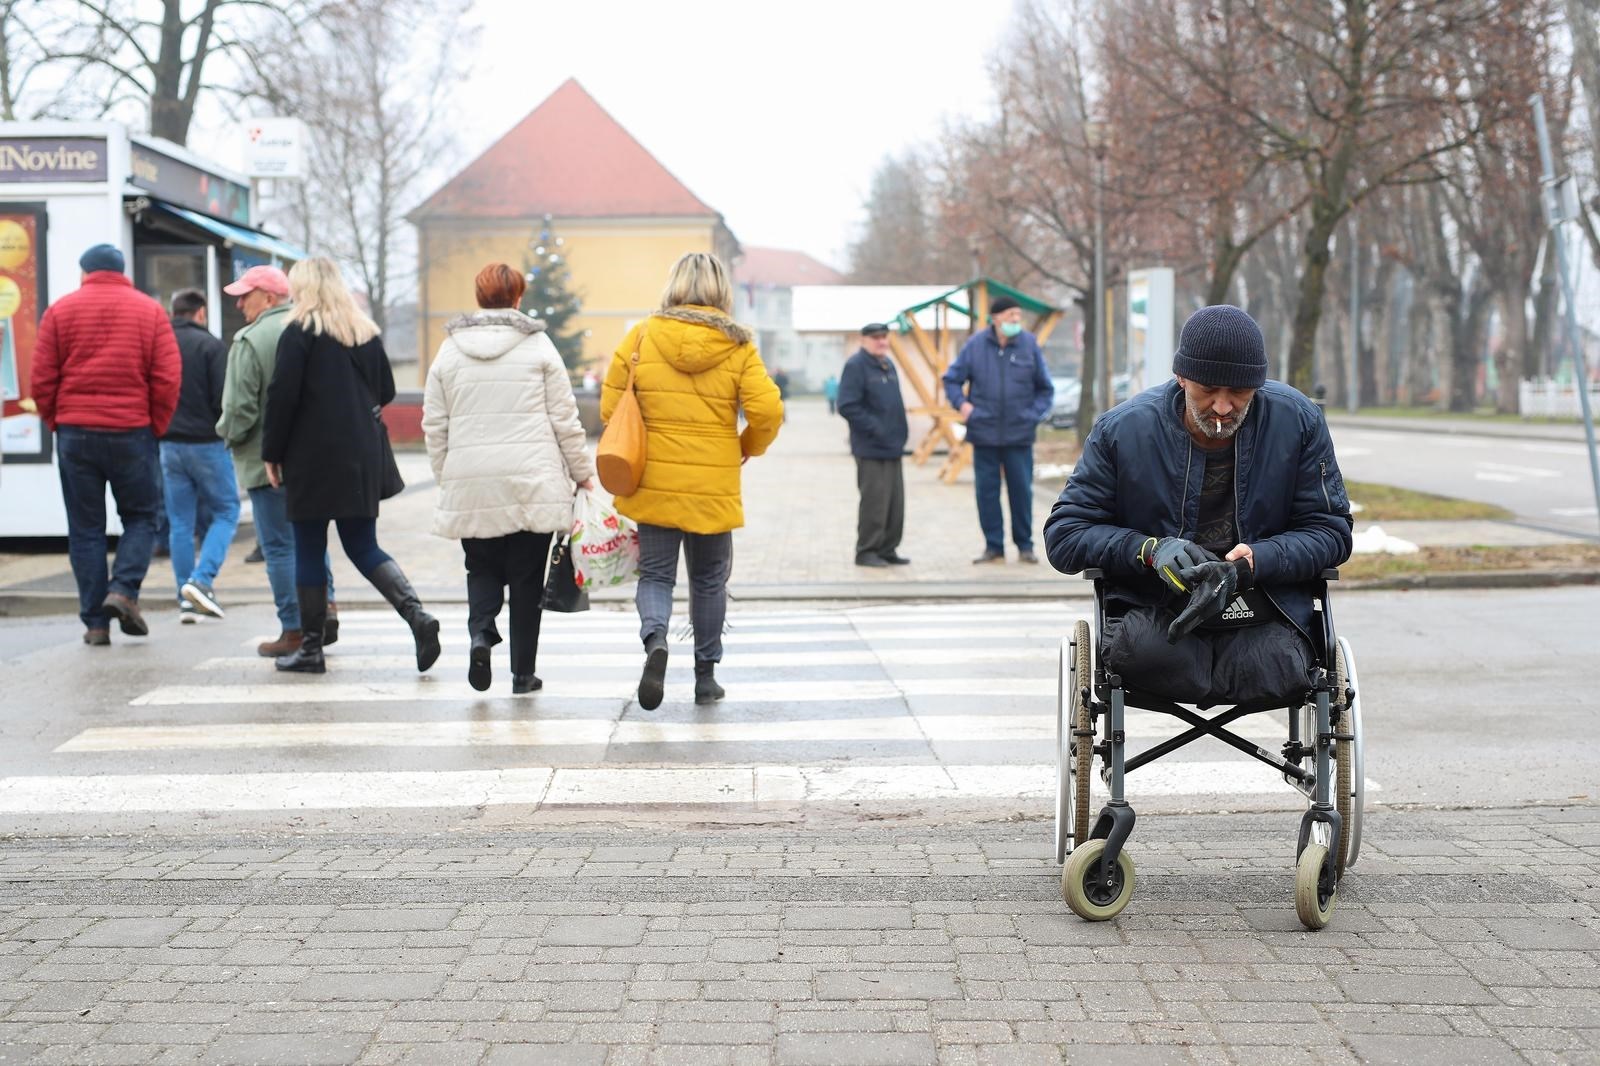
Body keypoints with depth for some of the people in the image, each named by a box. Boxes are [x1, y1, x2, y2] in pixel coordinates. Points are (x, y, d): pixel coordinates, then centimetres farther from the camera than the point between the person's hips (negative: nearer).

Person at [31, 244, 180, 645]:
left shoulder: (60, 310, 4)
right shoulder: (149, 311, 3)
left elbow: (41, 380, 0)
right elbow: (168, 379, -4)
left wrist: (57, 422, 11)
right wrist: (155, 428, 5)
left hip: (74, 434, 1)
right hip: (132, 432, -1)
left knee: (85, 528, 7)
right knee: (141, 516, 14)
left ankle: (95, 622, 6)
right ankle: (123, 590, -7)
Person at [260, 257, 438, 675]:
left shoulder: (299, 332, -7)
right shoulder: (366, 331, 11)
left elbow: (283, 395, -12)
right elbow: (386, 391, 15)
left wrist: (272, 453, -4)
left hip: (313, 456, -5)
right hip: (362, 457, 5)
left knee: (309, 551, 3)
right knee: (363, 547, 10)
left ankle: (311, 648, 8)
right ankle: (417, 615, -10)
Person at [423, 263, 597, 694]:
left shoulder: (449, 351, 6)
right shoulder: (538, 346, -1)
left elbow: (434, 426, 8)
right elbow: (565, 420, 0)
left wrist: (446, 479, 18)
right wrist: (582, 472, 11)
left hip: (470, 485, 2)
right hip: (533, 482, -2)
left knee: (483, 568, 16)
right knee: (526, 577, 7)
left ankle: (480, 633, -11)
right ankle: (523, 672, 10)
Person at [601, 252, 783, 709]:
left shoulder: (642, 336, -2)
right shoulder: (737, 345, -4)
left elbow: (611, 405, 0)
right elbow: (767, 411, -11)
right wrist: (748, 448, 9)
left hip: (654, 481, 0)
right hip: (714, 484, 0)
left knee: (655, 573, 9)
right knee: (709, 579, 15)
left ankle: (655, 640, -20)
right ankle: (705, 676, 21)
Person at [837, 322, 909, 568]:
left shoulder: (888, 365, 16)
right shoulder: (856, 365, -10)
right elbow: (847, 406, -17)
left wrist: (901, 430, 12)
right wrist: (875, 428, -18)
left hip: (893, 447, 8)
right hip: (871, 449, -8)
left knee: (895, 502, 9)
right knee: (874, 501, -7)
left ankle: (887, 549, 18)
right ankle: (866, 551, 3)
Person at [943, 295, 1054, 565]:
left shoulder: (1029, 345, 0)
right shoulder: (976, 345, -1)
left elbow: (1045, 388, 9)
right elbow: (952, 380, 8)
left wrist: (1035, 414, -3)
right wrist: (961, 403, -8)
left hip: (1019, 434, 0)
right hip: (984, 433, 0)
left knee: (1021, 489, 2)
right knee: (987, 490, 4)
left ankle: (1025, 545, 15)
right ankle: (993, 546, 14)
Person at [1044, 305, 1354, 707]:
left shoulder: (1298, 421, 0)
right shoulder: (1123, 428, -2)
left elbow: (1331, 530, 2)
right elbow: (1063, 535, 0)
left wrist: (1254, 560, -18)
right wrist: (1151, 550, -18)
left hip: (1265, 607, 1)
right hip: (1149, 609, -1)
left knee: (1273, 665, -31)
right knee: (1144, 651, -34)